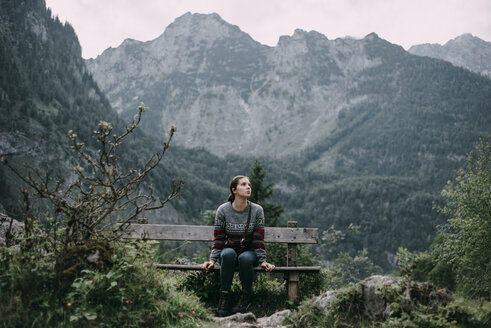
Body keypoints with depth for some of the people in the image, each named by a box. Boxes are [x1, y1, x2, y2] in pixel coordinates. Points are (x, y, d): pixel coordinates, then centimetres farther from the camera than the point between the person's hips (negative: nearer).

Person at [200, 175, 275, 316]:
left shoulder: (257, 210, -5)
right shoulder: (223, 210, -6)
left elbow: (259, 239, -5)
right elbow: (218, 238, -3)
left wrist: (262, 260, -14)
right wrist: (212, 259, -13)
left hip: (249, 251, 0)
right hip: (229, 249, 0)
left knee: (245, 258, -35)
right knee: (228, 253, -36)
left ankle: (246, 296, -13)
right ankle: (224, 296, -24)